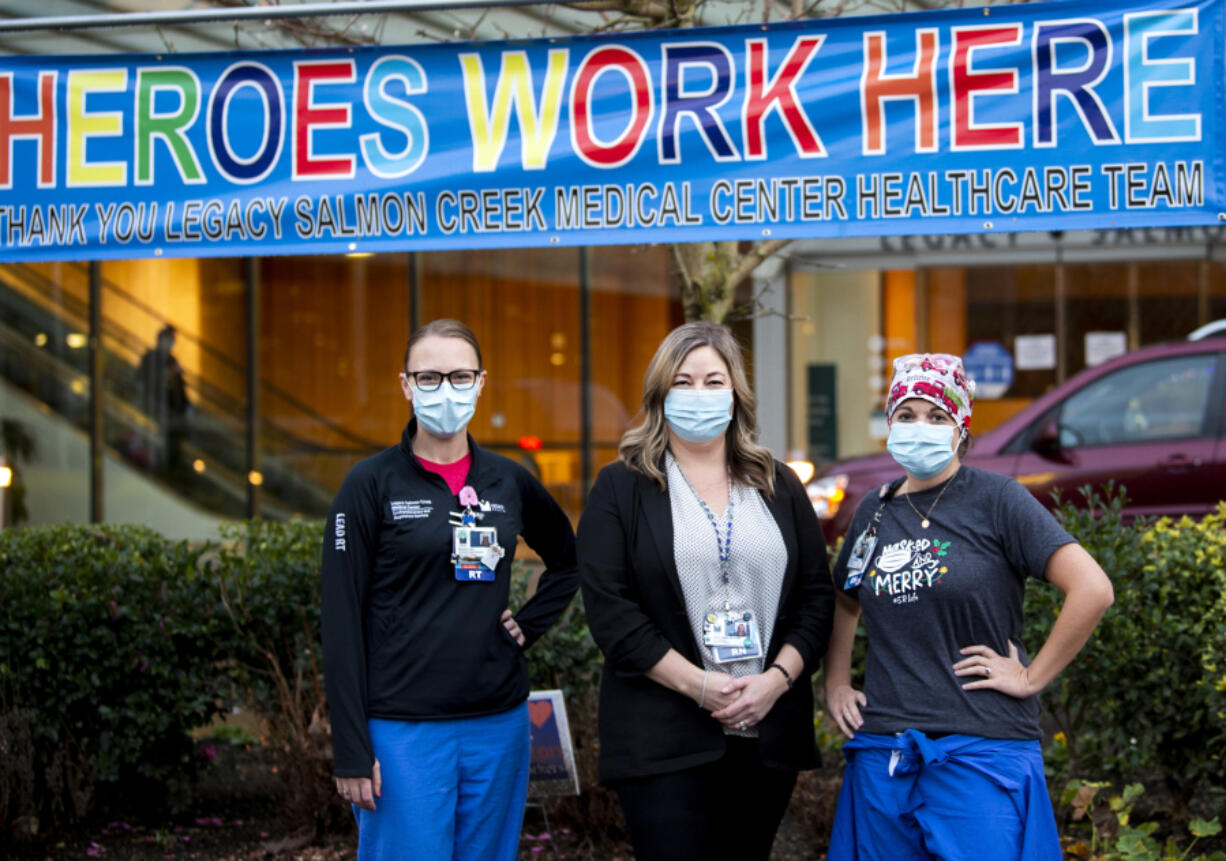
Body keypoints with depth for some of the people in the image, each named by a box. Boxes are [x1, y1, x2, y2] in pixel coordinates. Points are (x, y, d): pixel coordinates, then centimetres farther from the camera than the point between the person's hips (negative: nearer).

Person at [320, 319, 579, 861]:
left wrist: (530, 624, 9)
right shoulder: (372, 484, -4)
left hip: (498, 723, 4)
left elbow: (568, 559, 27)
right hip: (404, 729, -4)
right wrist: (352, 752, -11)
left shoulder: (509, 482, 8)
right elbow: (341, 625, -6)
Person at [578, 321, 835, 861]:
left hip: (767, 735, 4)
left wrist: (776, 679, -7)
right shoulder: (622, 488, 2)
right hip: (664, 744, -3)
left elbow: (816, 594, 9)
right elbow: (608, 608, -7)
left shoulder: (779, 487, 13)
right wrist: (698, 685, -14)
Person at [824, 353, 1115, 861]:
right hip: (882, 752, 5)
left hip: (981, 753, -5)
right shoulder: (875, 511, 12)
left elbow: (1092, 590, -14)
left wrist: (1031, 679, -10)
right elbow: (845, 604, 29)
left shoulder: (996, 500, -5)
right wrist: (835, 685, 16)